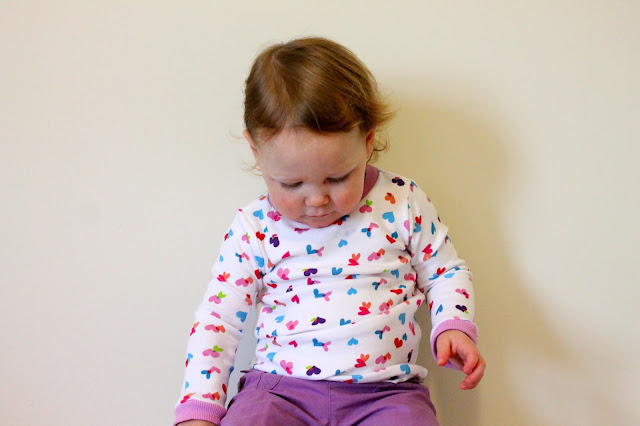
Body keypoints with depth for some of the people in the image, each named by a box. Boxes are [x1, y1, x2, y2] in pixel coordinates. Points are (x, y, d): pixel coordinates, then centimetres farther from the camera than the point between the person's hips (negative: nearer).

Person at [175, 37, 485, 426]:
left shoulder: (402, 203, 1)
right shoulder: (255, 227, 1)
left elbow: (445, 273, 14)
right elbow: (219, 316, 5)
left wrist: (453, 327, -7)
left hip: (385, 390, 0)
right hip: (279, 388, 0)